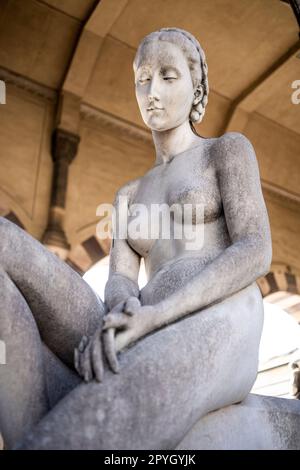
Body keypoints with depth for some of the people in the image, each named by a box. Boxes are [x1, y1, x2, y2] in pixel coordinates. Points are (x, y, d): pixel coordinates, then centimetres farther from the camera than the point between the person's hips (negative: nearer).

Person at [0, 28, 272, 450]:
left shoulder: (231, 148, 17)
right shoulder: (130, 197, 30)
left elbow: (255, 254, -1)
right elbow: (120, 285, 11)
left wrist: (153, 316, -17)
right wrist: (120, 316, -16)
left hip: (216, 342, -4)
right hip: (149, 348, 5)